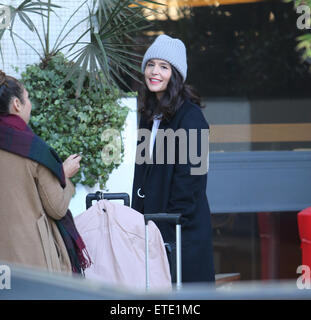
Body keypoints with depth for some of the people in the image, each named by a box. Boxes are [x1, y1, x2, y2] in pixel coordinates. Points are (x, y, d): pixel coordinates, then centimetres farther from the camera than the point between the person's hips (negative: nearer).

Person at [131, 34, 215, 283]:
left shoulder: (190, 116, -10)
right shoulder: (149, 115, 14)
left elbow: (191, 174, -14)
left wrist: (171, 228, -16)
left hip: (184, 226, -7)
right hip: (149, 221, 7)